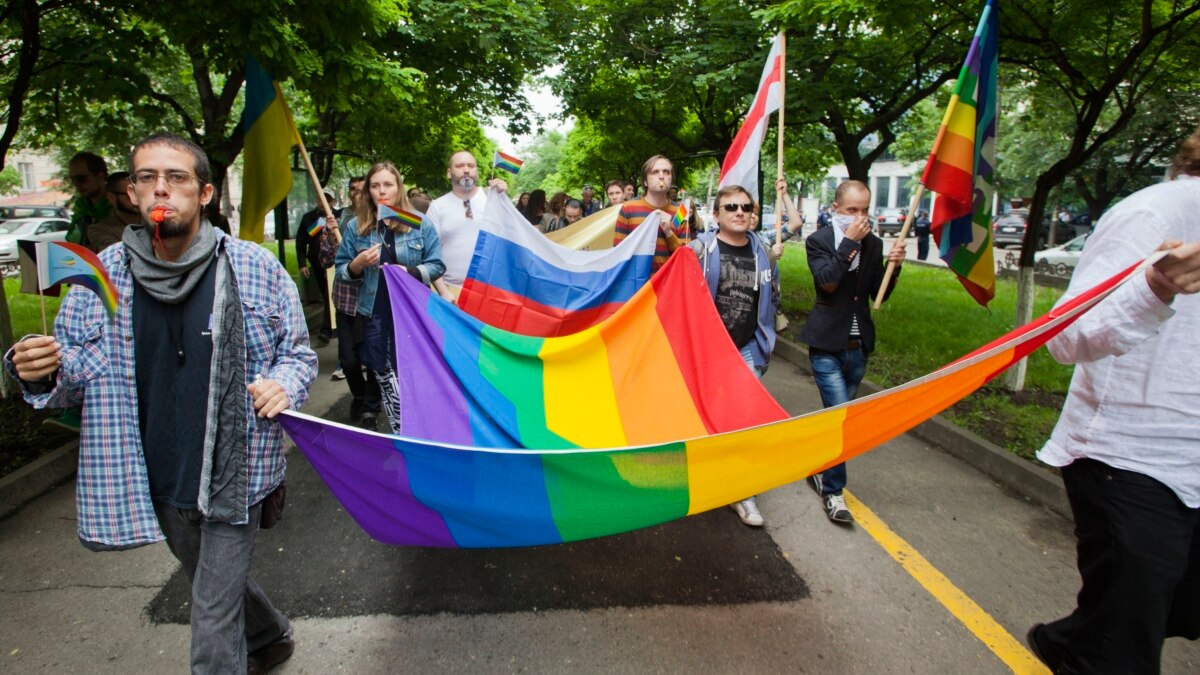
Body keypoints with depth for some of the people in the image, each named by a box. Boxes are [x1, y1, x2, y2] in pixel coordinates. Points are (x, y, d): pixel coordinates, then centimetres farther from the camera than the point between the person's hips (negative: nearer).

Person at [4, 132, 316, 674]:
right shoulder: (102, 275, -3)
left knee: (214, 631, 1)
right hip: (157, 482, 4)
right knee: (216, 585, 28)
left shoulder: (255, 268, -10)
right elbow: (78, 374, 5)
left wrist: (283, 384, -22)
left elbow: (298, 352, -1)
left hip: (234, 476, -4)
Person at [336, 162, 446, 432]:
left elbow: (437, 265, -1)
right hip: (373, 313, 2)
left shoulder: (420, 224, 0)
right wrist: (358, 264, -13)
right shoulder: (356, 226, 4)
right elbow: (341, 270, 8)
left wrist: (409, 272, -18)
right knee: (385, 377, 8)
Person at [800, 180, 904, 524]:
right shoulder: (818, 241, -6)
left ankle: (819, 467, 35)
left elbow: (879, 294, 6)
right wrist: (849, 242, -19)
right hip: (828, 345, -5)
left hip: (859, 346, 5)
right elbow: (828, 282, -21)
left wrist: (894, 266, -10)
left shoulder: (873, 244, 6)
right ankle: (833, 491, 3)